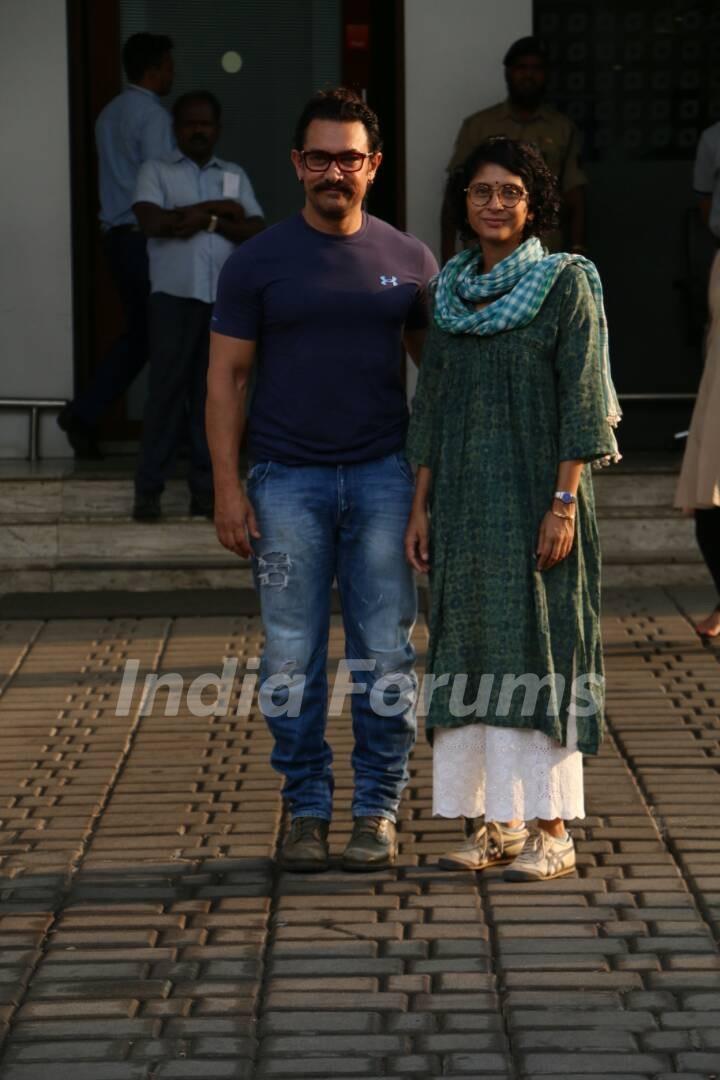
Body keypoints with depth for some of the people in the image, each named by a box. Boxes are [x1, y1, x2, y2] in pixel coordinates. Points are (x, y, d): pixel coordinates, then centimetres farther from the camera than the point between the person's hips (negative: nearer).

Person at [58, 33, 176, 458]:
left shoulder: (110, 114, 15)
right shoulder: (153, 115, -12)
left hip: (117, 235, 9)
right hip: (146, 236, -9)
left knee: (139, 333, 14)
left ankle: (84, 414, 4)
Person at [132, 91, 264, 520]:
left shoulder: (235, 176, 15)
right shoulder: (157, 171, 7)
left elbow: (256, 232, 4)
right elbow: (153, 222, -10)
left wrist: (208, 221, -10)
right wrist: (218, 208, -6)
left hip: (226, 299, 3)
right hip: (175, 296, -3)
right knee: (167, 389, -5)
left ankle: (206, 489, 7)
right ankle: (149, 489, -2)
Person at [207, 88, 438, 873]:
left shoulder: (408, 261, 6)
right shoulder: (258, 262, 2)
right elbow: (225, 377, 2)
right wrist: (228, 486, -5)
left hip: (383, 477, 1)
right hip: (288, 481, -1)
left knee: (385, 653, 3)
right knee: (292, 658, 2)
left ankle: (378, 811, 12)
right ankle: (306, 812, 12)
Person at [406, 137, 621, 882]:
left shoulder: (566, 284, -5)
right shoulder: (452, 290, 10)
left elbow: (581, 401, -9)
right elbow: (433, 402, 12)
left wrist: (565, 502, -16)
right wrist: (421, 505, 8)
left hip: (538, 493, -5)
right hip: (467, 499, 5)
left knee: (538, 650, -5)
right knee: (474, 653, 6)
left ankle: (551, 831, -2)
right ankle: (493, 821, 13)